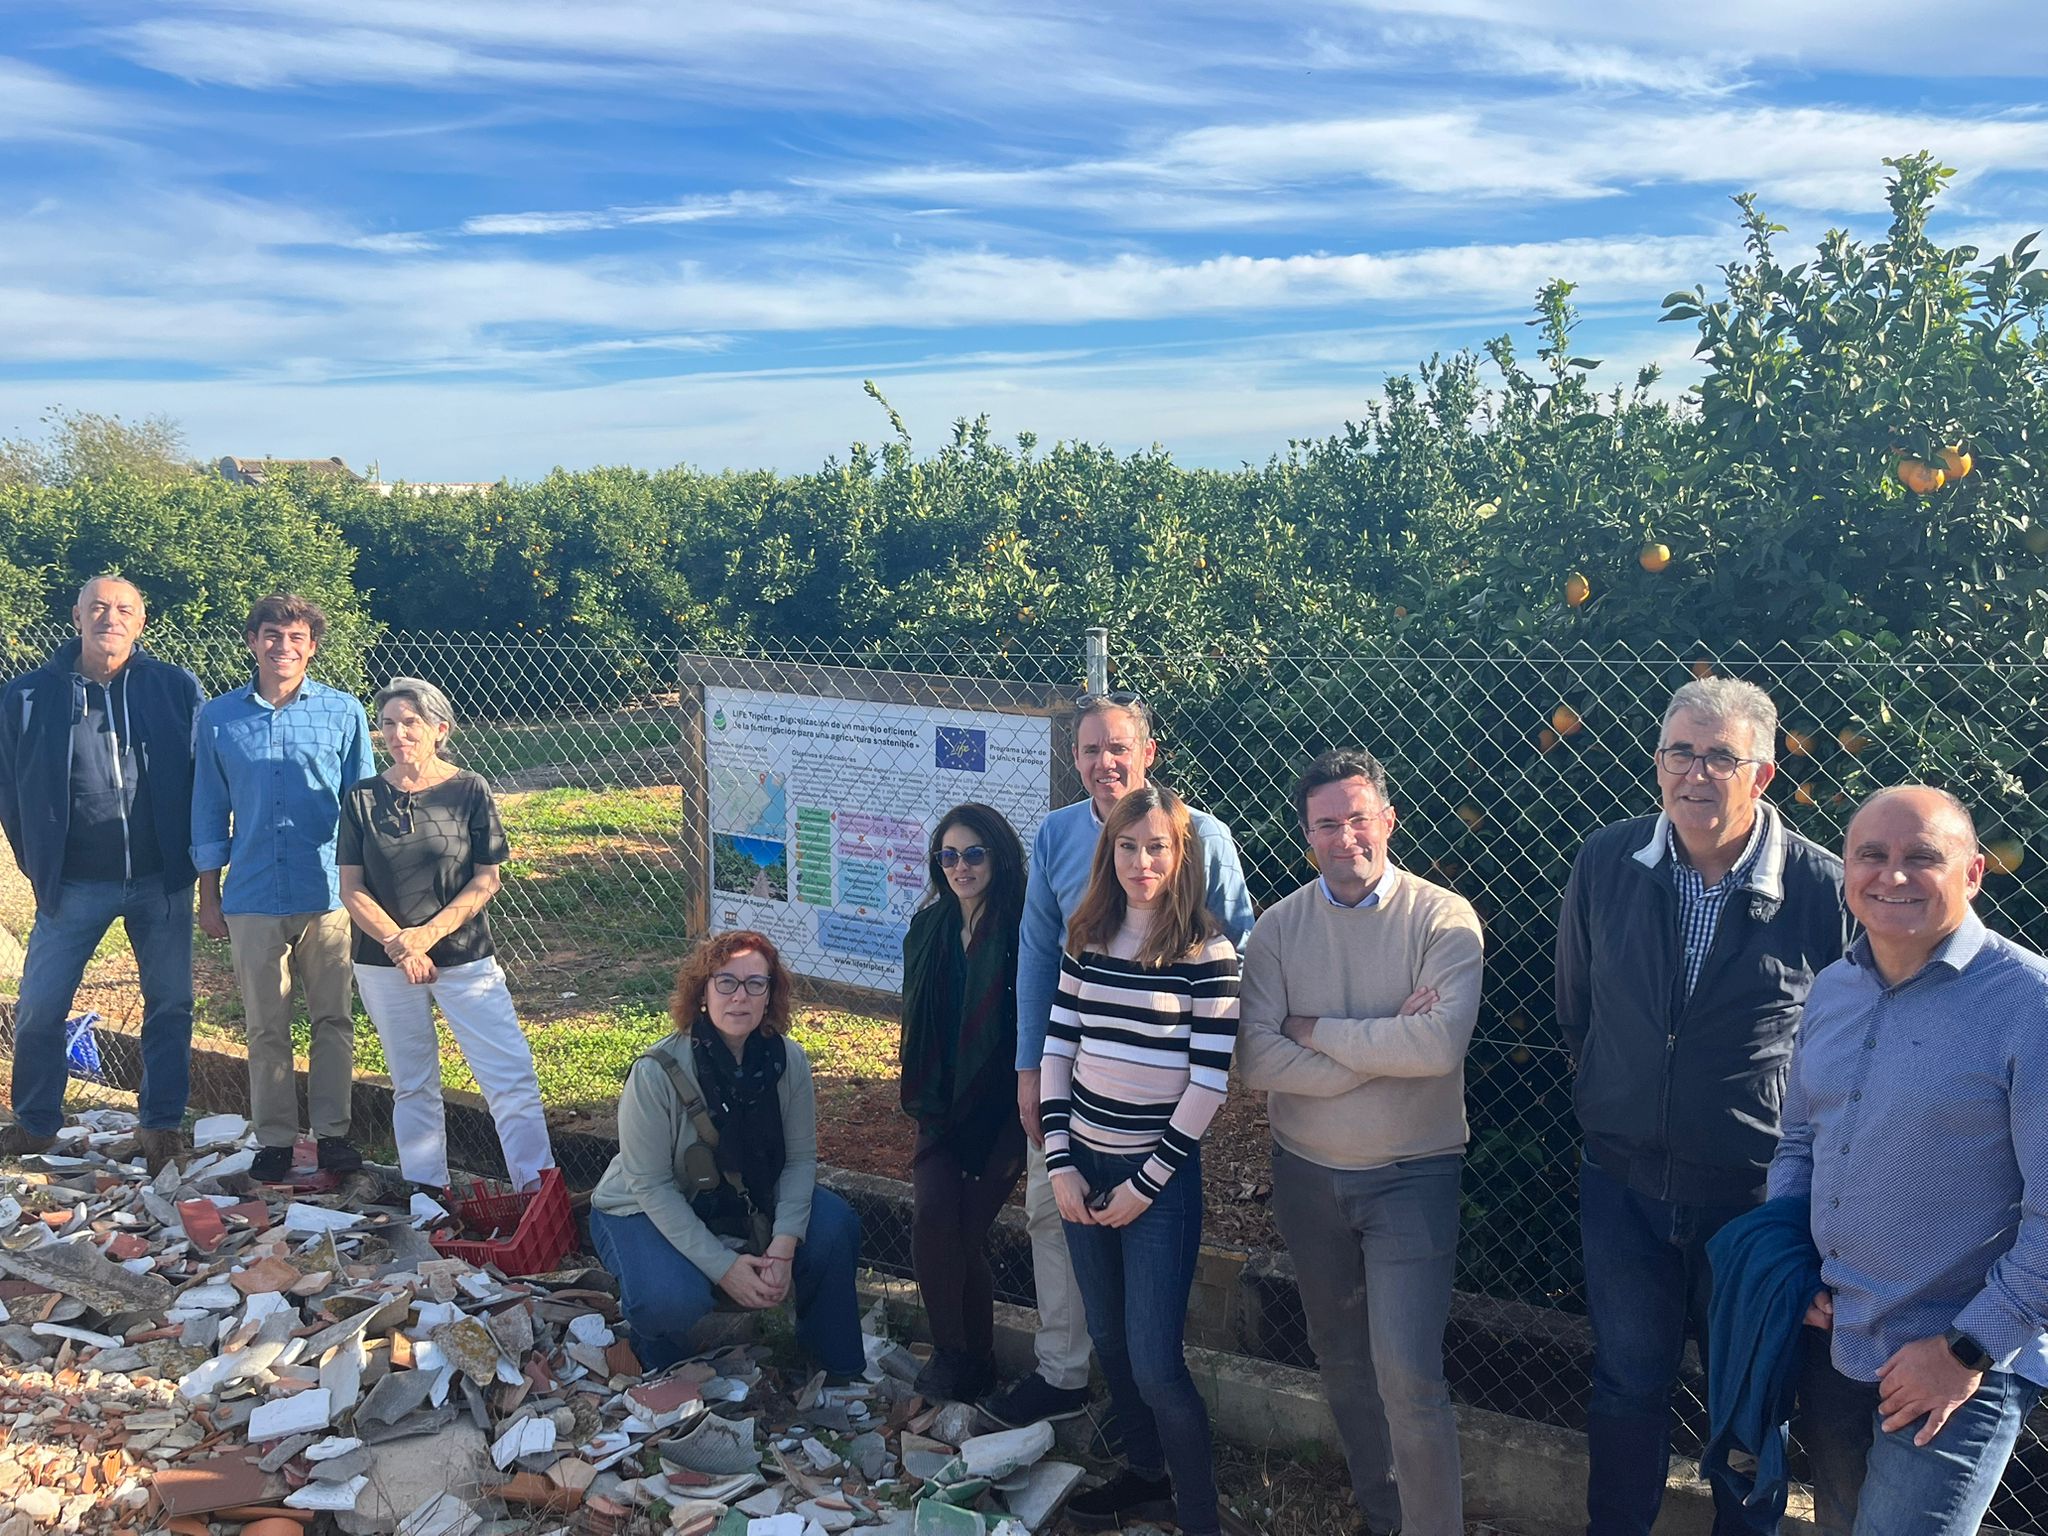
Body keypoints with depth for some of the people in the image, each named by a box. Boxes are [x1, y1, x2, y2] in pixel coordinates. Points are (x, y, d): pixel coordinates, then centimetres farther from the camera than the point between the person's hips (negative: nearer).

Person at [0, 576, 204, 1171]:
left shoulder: (177, 688, -2)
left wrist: (193, 854, 2)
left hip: (162, 882, 0)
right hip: (73, 886, 0)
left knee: (170, 1005, 7)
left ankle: (162, 1123, 21)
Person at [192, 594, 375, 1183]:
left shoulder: (343, 713, 1)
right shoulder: (219, 717, 5)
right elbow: (209, 812, 10)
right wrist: (208, 897, 8)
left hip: (330, 896, -1)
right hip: (252, 899, 1)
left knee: (333, 1020, 4)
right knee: (265, 1027, 7)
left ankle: (332, 1131, 14)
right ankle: (274, 1139, 18)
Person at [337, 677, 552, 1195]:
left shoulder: (469, 791, -3)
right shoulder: (363, 798, 3)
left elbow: (486, 881, -3)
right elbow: (352, 889, 2)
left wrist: (427, 934, -13)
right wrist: (399, 944, -11)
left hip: (465, 958, -2)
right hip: (384, 964, 2)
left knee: (512, 1076, -9)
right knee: (412, 1087, 11)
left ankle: (536, 1187, -3)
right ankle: (425, 1195, 21)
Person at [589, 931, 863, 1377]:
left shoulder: (788, 1061, -13)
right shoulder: (657, 1073, -26)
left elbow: (800, 1158, -7)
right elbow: (652, 1186, -23)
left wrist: (783, 1246, -22)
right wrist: (722, 1266, -27)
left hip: (745, 1201, 5)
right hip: (646, 1211, -4)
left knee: (836, 1225, -18)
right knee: (675, 1300, -34)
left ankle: (841, 1367, 4)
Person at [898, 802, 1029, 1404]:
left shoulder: (1020, 932, -12)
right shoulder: (929, 929, 7)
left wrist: (1015, 1128, -14)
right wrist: (924, 1102, 8)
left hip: (998, 1112, -4)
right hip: (941, 1107, 4)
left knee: (965, 1237, -7)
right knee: (932, 1219, -13)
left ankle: (972, 1361, 16)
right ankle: (953, 1355, 5)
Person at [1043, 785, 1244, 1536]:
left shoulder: (1206, 953, -12)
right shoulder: (1087, 940, 3)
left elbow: (1209, 1080, -14)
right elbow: (1056, 1050, 5)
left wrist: (1145, 1183, -11)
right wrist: (1060, 1164, -1)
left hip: (1161, 1177, -5)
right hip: (1085, 1166, 5)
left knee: (1155, 1362, -5)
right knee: (1109, 1339, 17)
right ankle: (1145, 1474, 37)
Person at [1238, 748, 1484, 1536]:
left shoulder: (1444, 918, -11)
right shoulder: (1278, 927, -3)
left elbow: (1441, 1043, -26)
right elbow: (1256, 1058, -13)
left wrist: (1317, 1031, -17)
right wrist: (1382, 1047, -20)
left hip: (1411, 1175, -4)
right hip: (1307, 1174, 4)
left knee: (1409, 1379, -9)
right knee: (1341, 1361, 19)